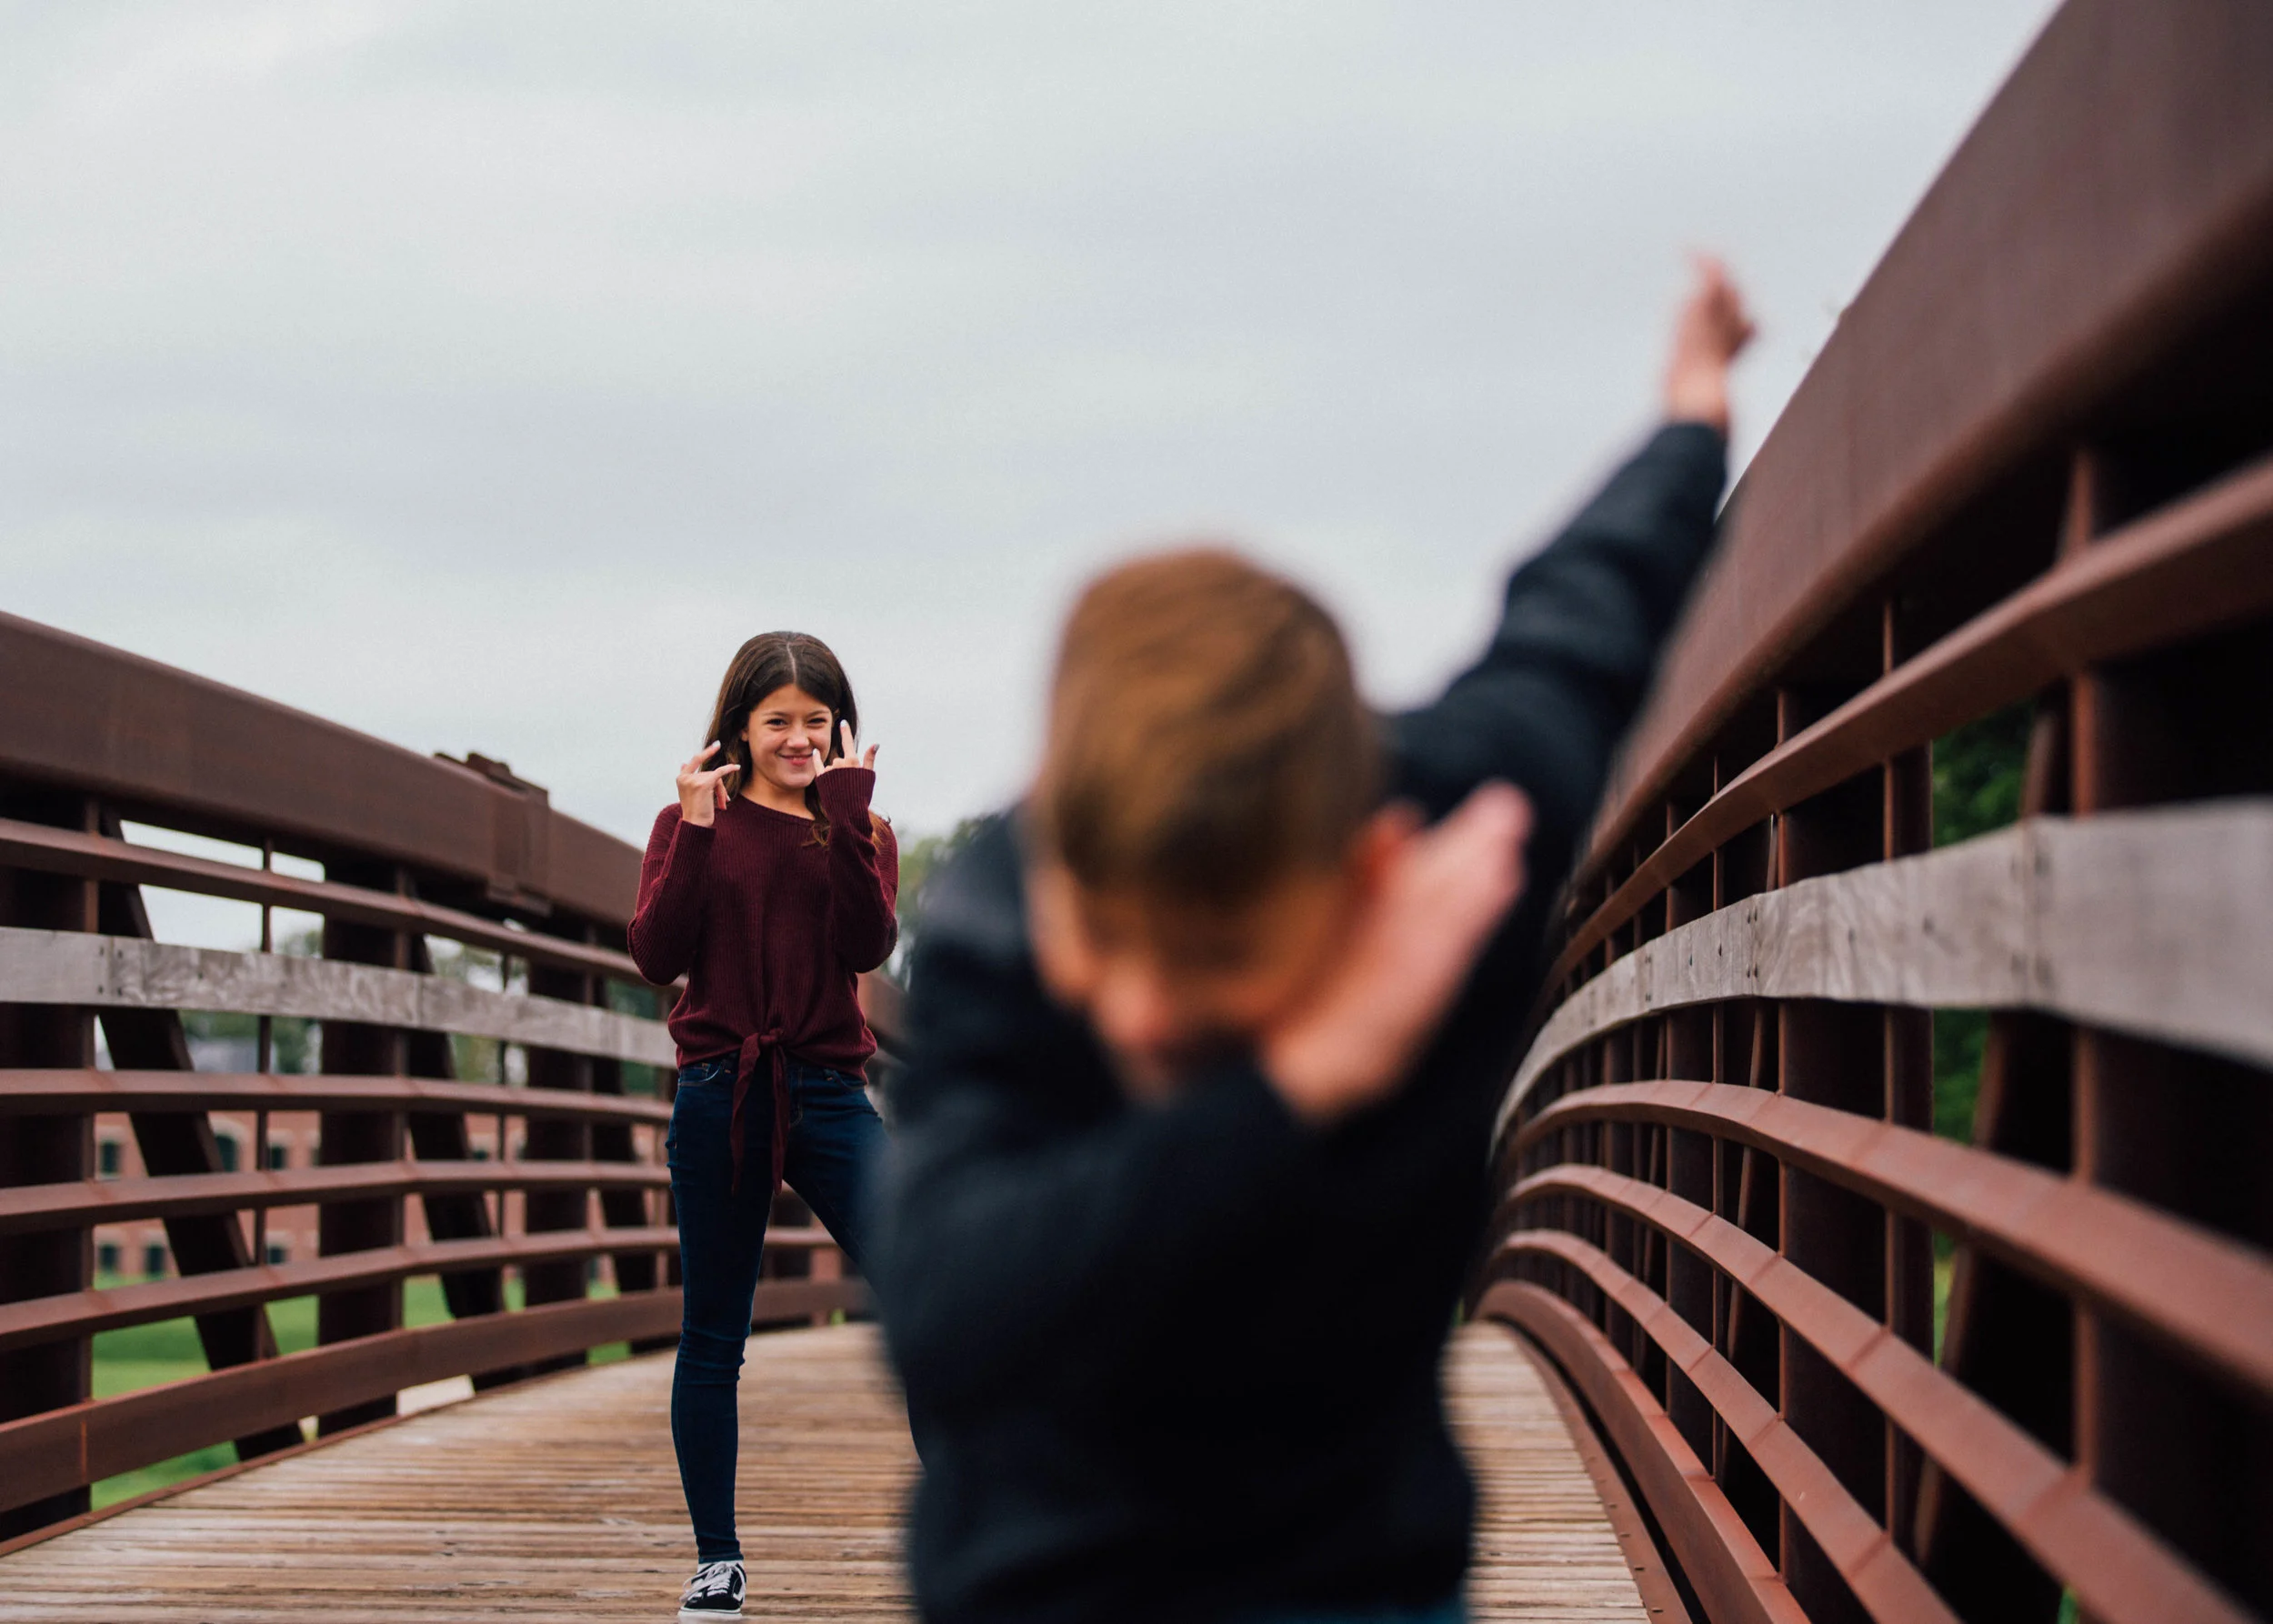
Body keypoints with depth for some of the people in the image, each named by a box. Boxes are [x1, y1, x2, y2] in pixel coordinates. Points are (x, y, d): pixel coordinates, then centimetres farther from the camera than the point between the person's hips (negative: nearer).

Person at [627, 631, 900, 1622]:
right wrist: (695, 831, -12)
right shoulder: (697, 825, 8)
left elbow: (869, 947, -9)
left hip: (828, 1096, 0)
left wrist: (845, 816, -13)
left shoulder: (857, 830, 10)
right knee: (712, 1338, 6)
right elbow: (657, 957, -6)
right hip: (720, 1098, 0)